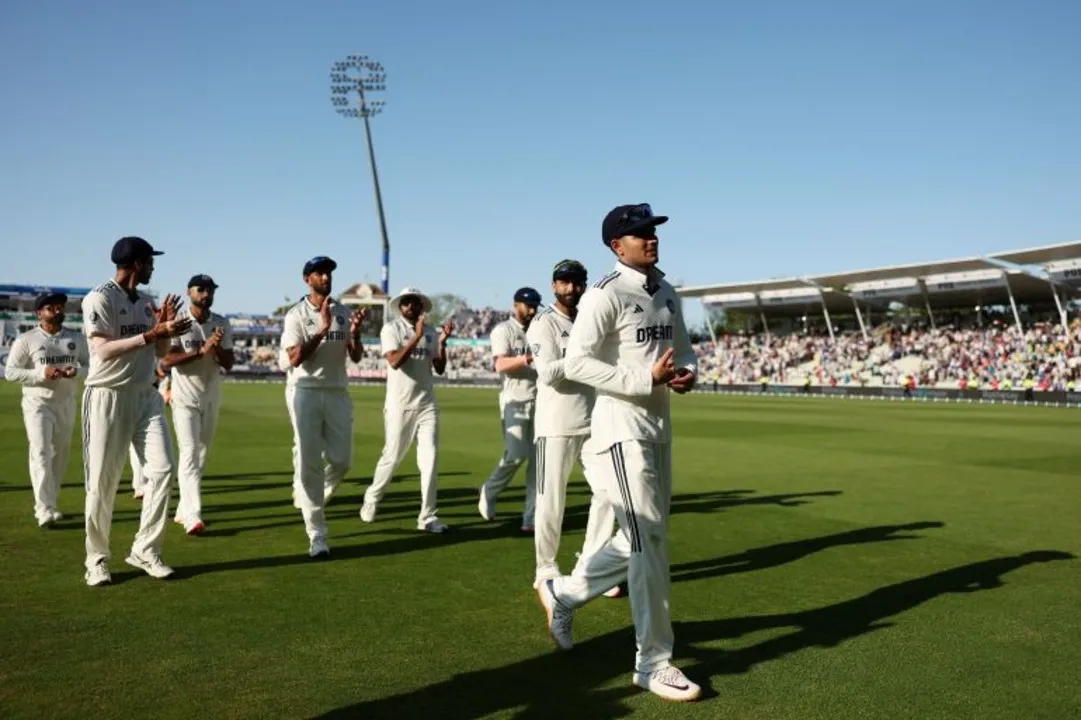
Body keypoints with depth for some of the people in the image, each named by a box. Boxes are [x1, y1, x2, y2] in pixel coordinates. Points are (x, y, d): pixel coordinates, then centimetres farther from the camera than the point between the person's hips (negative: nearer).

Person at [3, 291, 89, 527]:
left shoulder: (76, 338, 5)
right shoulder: (26, 340, -6)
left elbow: (90, 366, 9)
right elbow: (10, 371, -7)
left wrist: (76, 371, -14)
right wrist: (41, 373, -20)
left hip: (66, 404, 4)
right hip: (38, 403, -4)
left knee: (61, 455, 10)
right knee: (41, 454, -13)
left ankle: (49, 504, 23)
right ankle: (45, 509, -17)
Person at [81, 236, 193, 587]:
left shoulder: (147, 302, 12)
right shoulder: (100, 298, -10)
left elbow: (160, 353, 15)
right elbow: (104, 350, -21)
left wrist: (166, 326, -4)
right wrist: (152, 333, -27)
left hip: (146, 395, 7)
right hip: (108, 396, -6)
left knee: (161, 469, -3)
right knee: (102, 481, -1)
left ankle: (145, 550, 8)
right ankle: (97, 559, 13)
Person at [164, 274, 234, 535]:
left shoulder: (222, 324, 4)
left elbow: (228, 364, 0)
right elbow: (167, 359, -18)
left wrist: (217, 348, -19)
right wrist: (201, 350, -27)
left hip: (211, 397, 5)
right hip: (185, 397, -5)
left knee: (201, 455, 11)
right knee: (189, 453, -14)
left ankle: (183, 510, 23)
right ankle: (192, 516, -21)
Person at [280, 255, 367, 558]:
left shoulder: (344, 313, 9)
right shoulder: (296, 315, -2)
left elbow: (356, 357, 4)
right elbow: (295, 359, -14)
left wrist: (355, 331, -16)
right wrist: (323, 329, -20)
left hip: (338, 393, 4)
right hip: (306, 392, -4)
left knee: (341, 460, 3)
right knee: (310, 463, -4)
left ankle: (308, 497, 34)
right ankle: (317, 536, -1)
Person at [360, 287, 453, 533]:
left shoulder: (430, 332, 9)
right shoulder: (391, 328, -4)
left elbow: (440, 368, 6)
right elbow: (394, 361, -20)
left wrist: (442, 342, -8)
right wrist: (417, 336, -24)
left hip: (427, 404, 4)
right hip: (399, 404, -4)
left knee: (430, 458, -3)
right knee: (392, 456, 4)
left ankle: (427, 517, 1)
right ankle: (372, 499, 30)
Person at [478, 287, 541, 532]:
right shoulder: (503, 330, -1)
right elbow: (501, 365, -15)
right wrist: (528, 358, -29)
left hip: (540, 400, 5)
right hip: (515, 401, -5)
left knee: (539, 459, -1)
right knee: (515, 455, -12)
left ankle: (532, 519, 3)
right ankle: (488, 493, 17)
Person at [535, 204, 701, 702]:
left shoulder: (667, 293, 13)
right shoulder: (606, 294, -13)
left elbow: (682, 347, 21)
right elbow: (576, 363, -19)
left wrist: (688, 371, -3)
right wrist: (647, 380, -23)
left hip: (659, 426, 9)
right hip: (622, 425, -9)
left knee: (644, 538, 15)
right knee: (648, 539, -5)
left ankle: (563, 593, 34)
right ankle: (653, 661, 8)